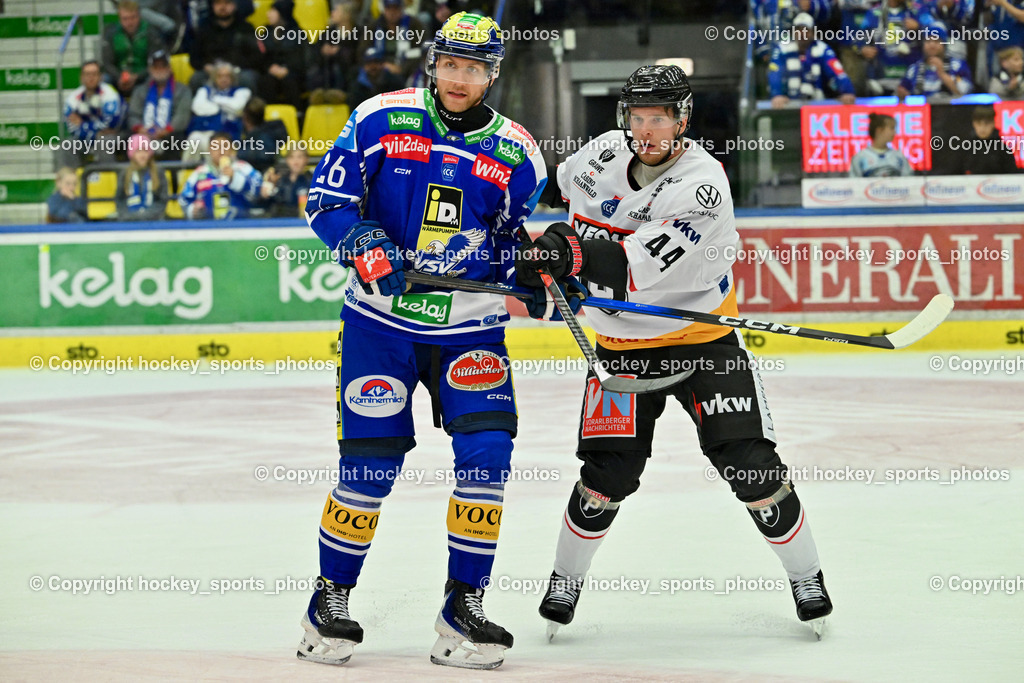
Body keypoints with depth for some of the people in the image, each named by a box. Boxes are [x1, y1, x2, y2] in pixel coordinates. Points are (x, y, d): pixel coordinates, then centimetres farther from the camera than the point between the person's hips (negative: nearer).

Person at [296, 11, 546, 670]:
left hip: (470, 326, 2)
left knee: (487, 452, -12)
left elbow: (518, 245, 12)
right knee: (371, 461, -4)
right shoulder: (380, 121, -3)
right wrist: (363, 244, -19)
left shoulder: (517, 154, 3)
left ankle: (464, 605, -1)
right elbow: (326, 198, -2)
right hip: (381, 319, -2)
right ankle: (331, 597, 14)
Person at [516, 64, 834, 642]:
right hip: (625, 343, 3)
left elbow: (635, 270, -34)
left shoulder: (703, 184, -24)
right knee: (608, 473, -8)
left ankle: (806, 575, 11)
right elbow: (570, 182, 22)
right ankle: (566, 578, 13)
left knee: (750, 463, -9)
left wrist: (569, 252, -45)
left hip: (703, 337, -3)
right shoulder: (607, 155, -6)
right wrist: (556, 260, 11)